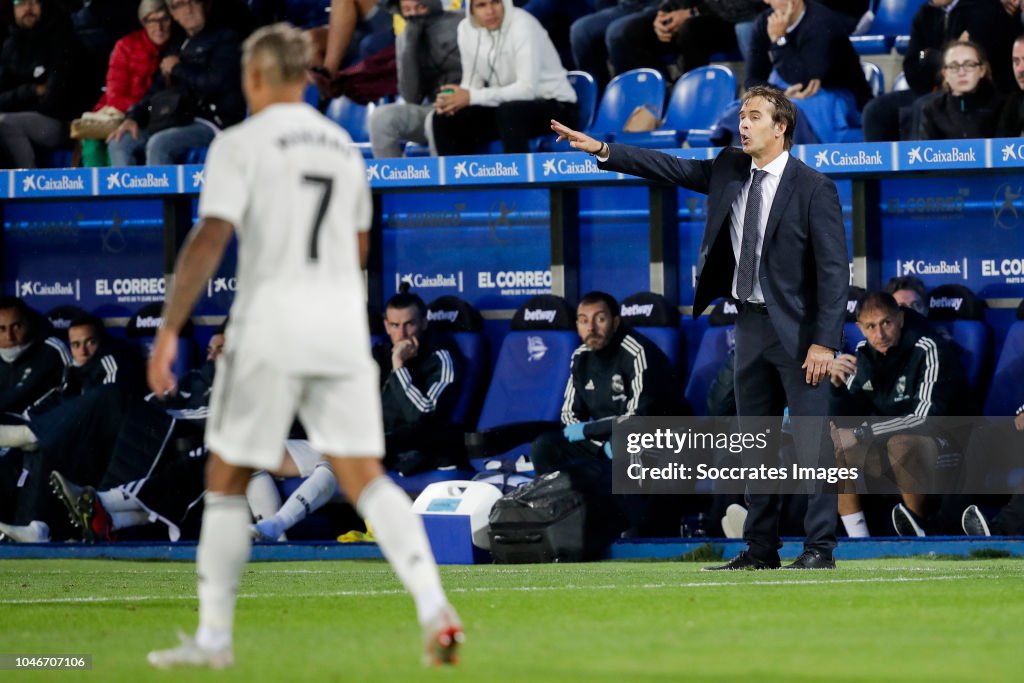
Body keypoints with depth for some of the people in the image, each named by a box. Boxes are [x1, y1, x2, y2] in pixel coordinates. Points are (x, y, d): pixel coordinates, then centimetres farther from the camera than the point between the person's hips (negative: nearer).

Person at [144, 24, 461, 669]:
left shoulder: (242, 143, -5)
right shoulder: (343, 146, 14)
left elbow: (209, 241, -15)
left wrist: (168, 332, -13)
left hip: (271, 324, -5)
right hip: (342, 325, 5)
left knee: (227, 482, 7)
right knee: (366, 477, 0)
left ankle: (214, 638, 9)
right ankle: (434, 607, -19)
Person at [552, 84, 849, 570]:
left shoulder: (814, 188, -11)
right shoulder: (729, 171, 8)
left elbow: (834, 270, -13)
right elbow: (670, 169, 9)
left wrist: (824, 342, -19)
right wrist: (601, 150, -1)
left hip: (798, 330, -7)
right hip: (751, 324, 7)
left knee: (812, 440, -7)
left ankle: (820, 547, -3)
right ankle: (761, 548, 16)